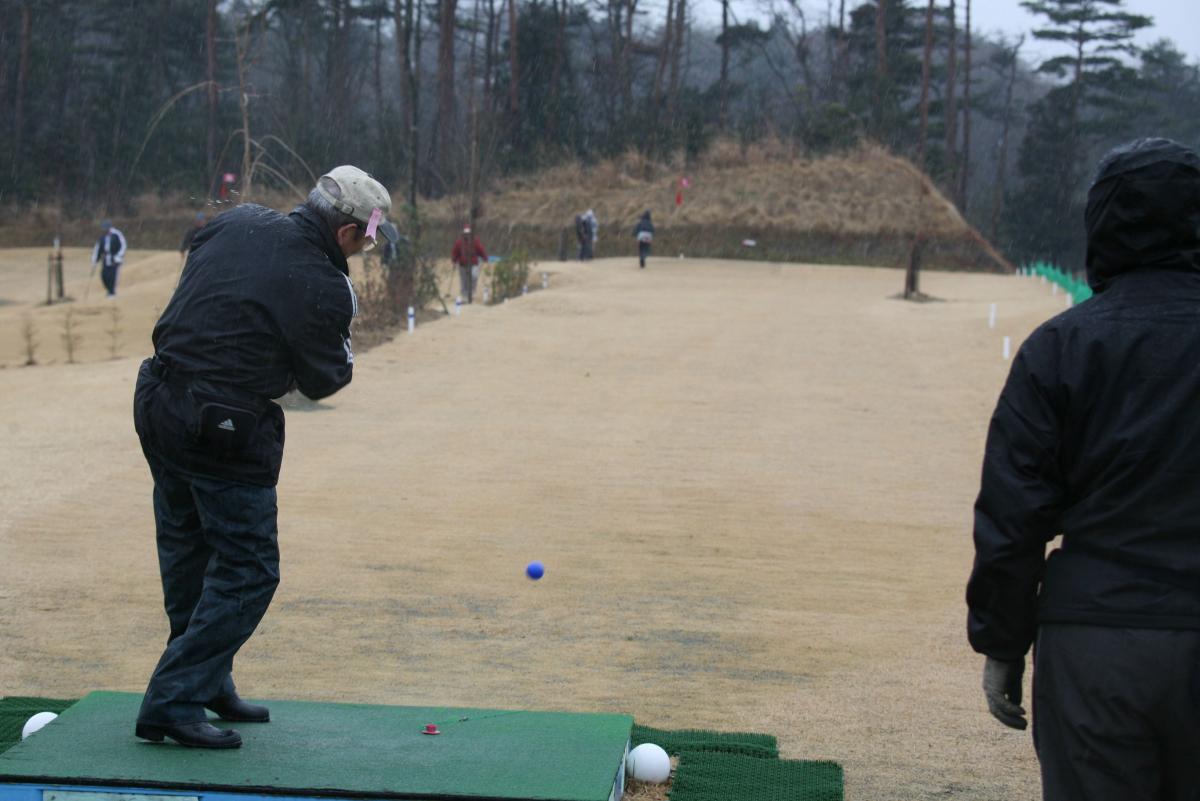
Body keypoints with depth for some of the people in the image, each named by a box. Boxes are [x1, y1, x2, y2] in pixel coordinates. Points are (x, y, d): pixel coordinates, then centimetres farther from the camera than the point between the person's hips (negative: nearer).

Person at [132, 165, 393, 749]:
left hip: (157, 400, 9)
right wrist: (343, 348, 14)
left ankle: (208, 685, 33)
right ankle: (172, 704, 0)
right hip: (224, 431, -9)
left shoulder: (238, 222, 3)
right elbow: (323, 380, -6)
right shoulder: (323, 287, -16)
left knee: (188, 554, 20)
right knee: (247, 569, 2)